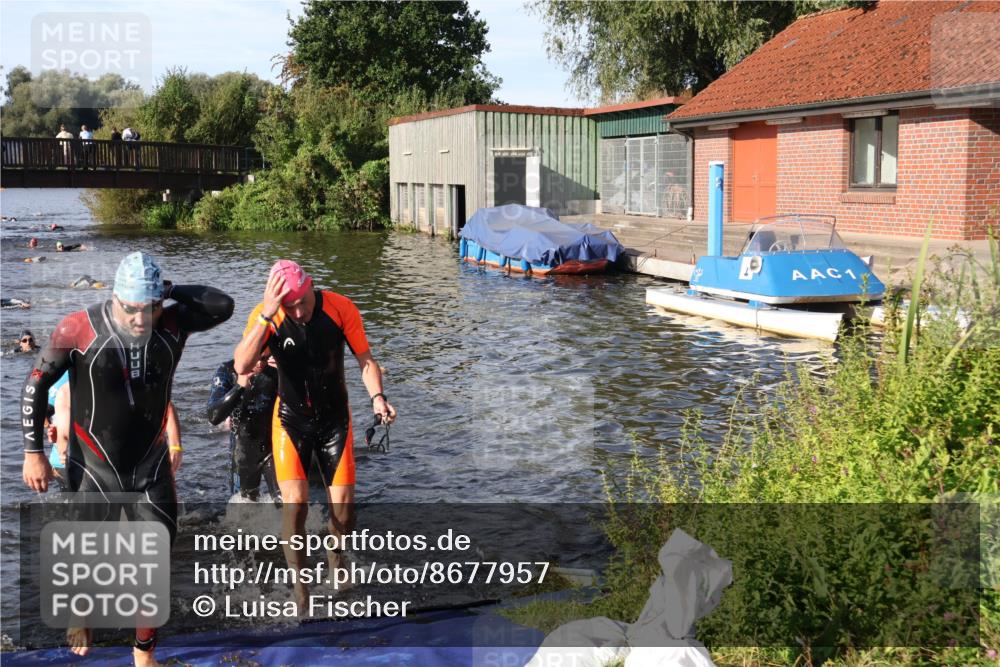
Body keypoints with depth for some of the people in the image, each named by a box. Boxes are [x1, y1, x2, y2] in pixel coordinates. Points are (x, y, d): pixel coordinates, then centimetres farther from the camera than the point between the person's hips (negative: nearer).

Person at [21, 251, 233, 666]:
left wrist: (170, 292, -20)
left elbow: (224, 305, -18)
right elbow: (36, 385, -8)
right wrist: (33, 452, -7)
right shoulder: (79, 330, -18)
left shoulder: (172, 324, -11)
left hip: (151, 466, 2)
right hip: (93, 468, -2)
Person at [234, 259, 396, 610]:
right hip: (291, 419, -1)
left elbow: (365, 359, -7)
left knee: (344, 504, 2)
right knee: (295, 501, -15)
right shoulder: (266, 316, -18)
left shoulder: (340, 307, -16)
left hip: (334, 418, 1)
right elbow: (241, 366, -32)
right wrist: (266, 315, -40)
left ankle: (335, 551, 35)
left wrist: (377, 397, -25)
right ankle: (299, 585, 3)